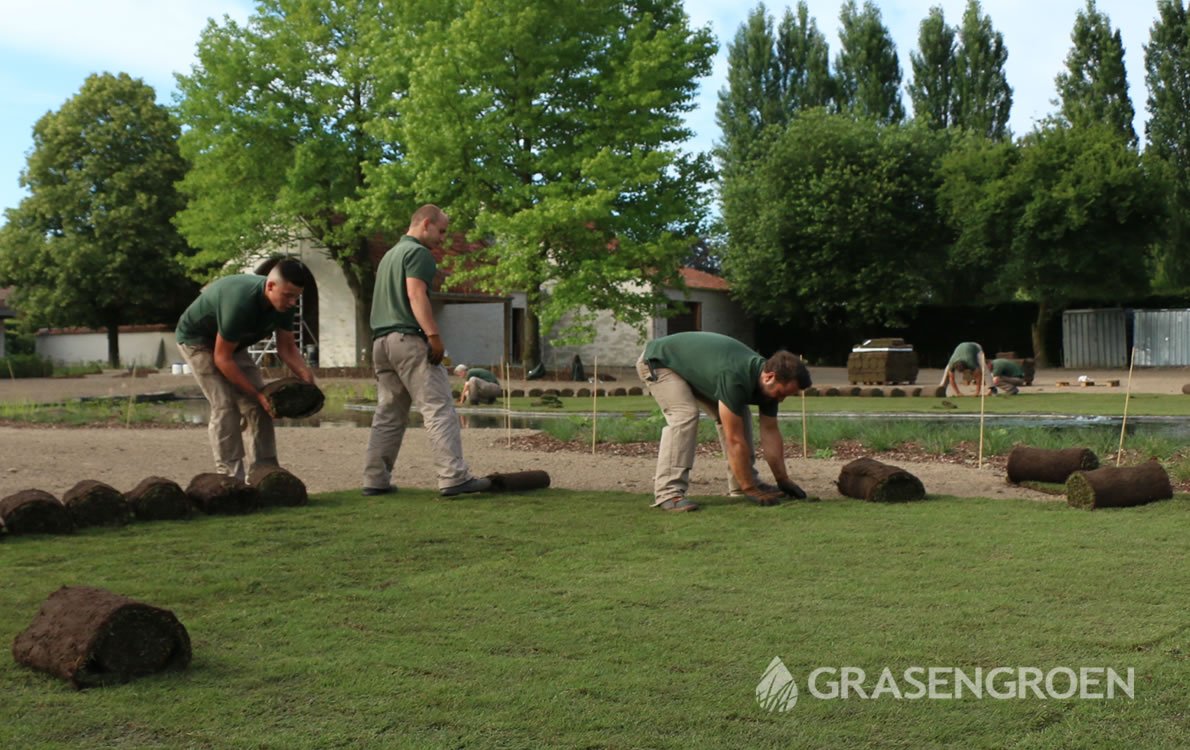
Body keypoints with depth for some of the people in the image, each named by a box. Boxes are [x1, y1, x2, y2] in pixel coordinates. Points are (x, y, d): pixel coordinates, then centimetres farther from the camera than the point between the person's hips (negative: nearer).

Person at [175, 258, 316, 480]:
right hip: (197, 339, -7)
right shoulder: (240, 303, -39)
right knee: (225, 406, -18)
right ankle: (230, 478, -15)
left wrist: (305, 374, -25)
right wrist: (257, 394, -30)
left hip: (234, 342, 7)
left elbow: (286, 346, -6)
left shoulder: (283, 303, -17)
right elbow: (222, 358, -31)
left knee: (258, 407, -4)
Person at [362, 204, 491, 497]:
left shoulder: (390, 254, 25)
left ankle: (375, 480, 10)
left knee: (388, 415, 11)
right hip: (408, 339, -9)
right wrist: (434, 335, -22)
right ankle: (454, 477, -16)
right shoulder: (418, 253, -4)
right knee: (439, 409, -11)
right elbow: (415, 295, -17)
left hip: (381, 341, 10)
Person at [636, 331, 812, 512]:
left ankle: (740, 484, 9)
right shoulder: (734, 378, -39)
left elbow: (770, 431, -4)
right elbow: (735, 440, -34)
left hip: (694, 364, 8)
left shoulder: (767, 383, -14)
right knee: (685, 415, -30)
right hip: (658, 361, -8)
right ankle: (668, 492, -28)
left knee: (738, 415, 2)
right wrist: (750, 490, -29)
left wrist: (783, 480, -2)